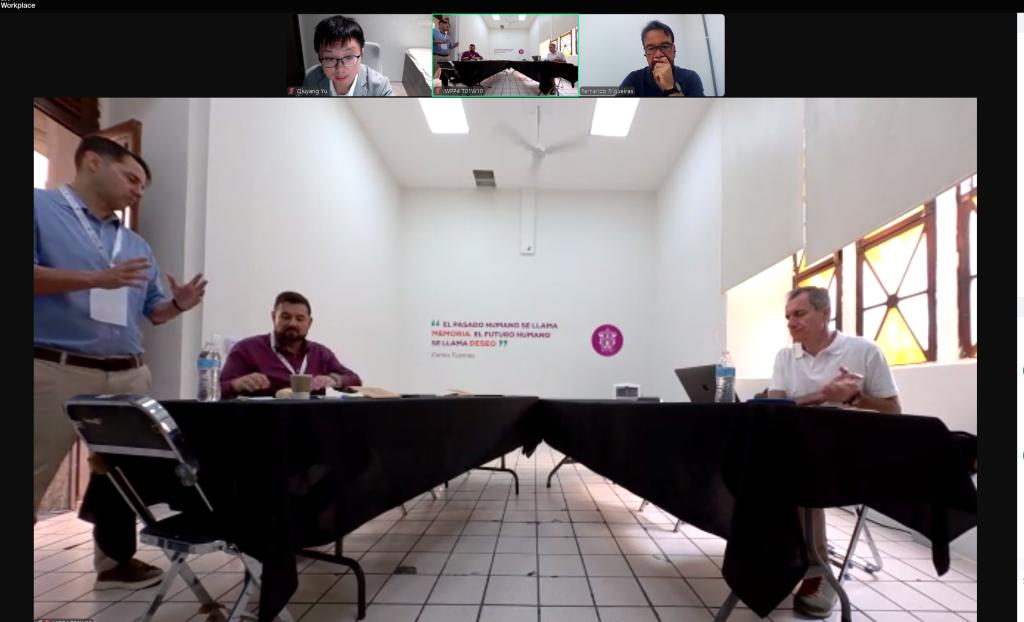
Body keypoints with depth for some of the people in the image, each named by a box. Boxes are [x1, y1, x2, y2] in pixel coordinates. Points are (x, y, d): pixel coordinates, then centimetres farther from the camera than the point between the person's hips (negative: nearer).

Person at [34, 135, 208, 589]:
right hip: (55, 370, -6)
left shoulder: (137, 245, 19)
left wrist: (179, 304, -1)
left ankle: (115, 560, 26)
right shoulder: (40, 207, 1)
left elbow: (152, 312, 19)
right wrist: (99, 279, -19)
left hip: (128, 376, 6)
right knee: (34, 478, 0)